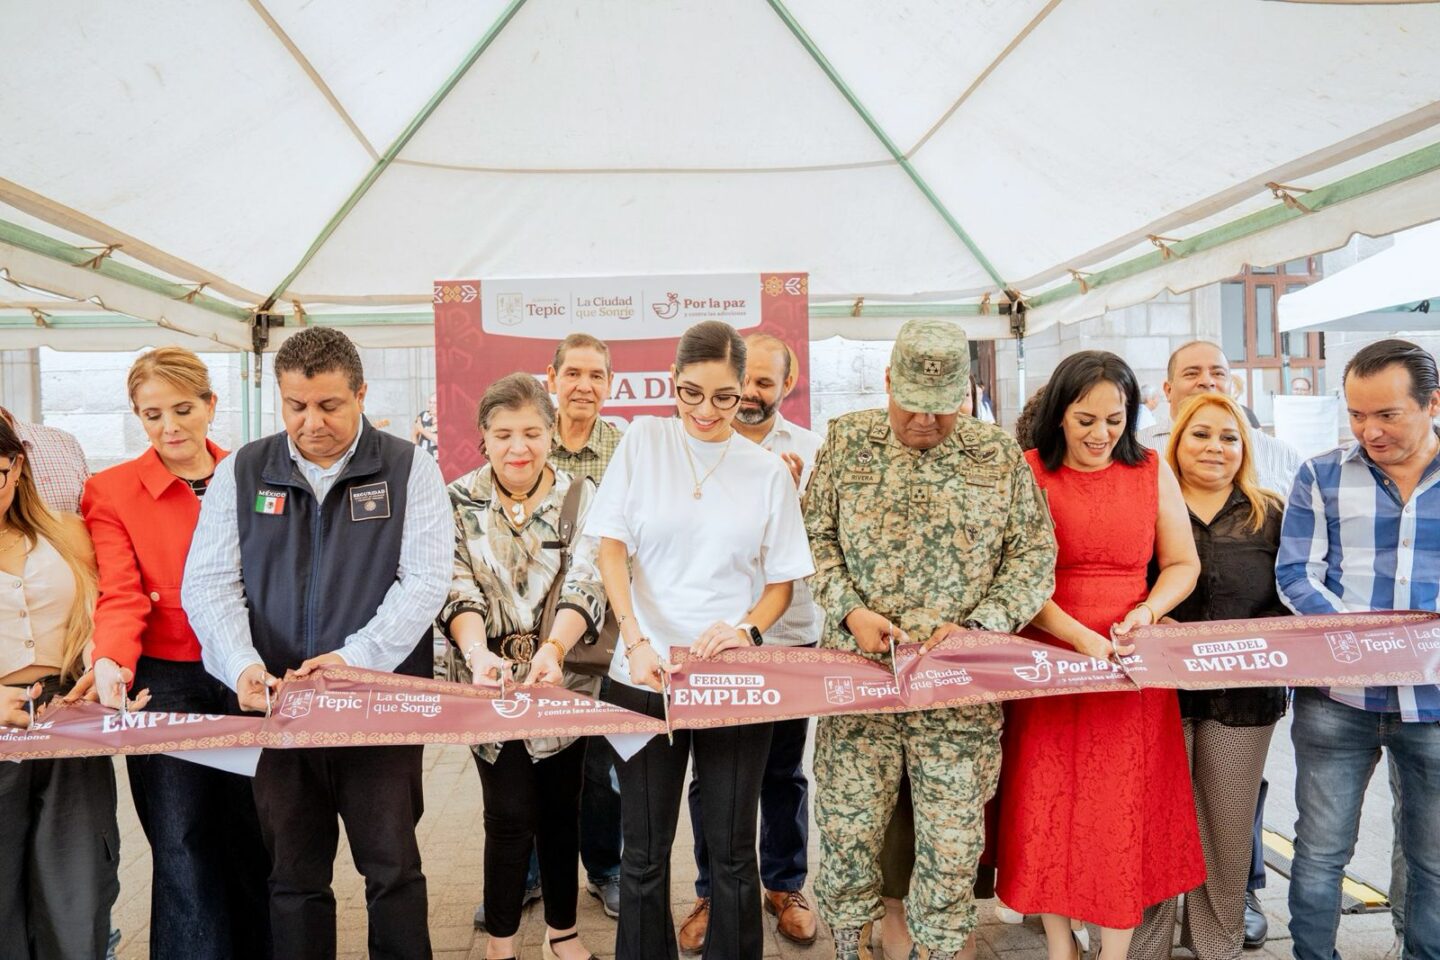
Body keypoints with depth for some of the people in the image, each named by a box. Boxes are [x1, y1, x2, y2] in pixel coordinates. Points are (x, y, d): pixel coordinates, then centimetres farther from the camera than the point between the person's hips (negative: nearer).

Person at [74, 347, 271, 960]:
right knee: (183, 849, 1)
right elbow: (120, 593, -8)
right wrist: (112, 662, -27)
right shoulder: (111, 491, 2)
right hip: (164, 684, -2)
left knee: (255, 841, 10)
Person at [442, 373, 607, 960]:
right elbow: (457, 589, -11)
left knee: (561, 809, 12)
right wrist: (477, 652, -31)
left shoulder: (581, 496, -2)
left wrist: (553, 648, -31)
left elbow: (586, 583, -13)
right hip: (493, 682, -1)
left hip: (565, 678, 1)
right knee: (511, 816, -1)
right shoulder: (458, 502, -2)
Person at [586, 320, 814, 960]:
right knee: (644, 851, 9)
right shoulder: (643, 442, 2)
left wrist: (748, 630, -13)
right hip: (647, 675, 0)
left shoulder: (767, 472, 3)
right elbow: (611, 548, -2)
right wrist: (636, 641, -16)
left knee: (731, 848, 9)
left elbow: (782, 580, 7)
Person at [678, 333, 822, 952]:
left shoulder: (809, 451, 2)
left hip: (789, 634, 1)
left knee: (784, 770, 14)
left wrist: (793, 495, -20)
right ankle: (712, 893, 28)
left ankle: (785, 885, 33)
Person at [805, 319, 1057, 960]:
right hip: (859, 669, 1)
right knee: (848, 826, 8)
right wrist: (849, 610, -10)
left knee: (953, 835, 9)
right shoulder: (848, 441, 3)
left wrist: (976, 625, -11)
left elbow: (1035, 555, 2)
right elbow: (816, 536, 4)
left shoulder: (999, 455, 1)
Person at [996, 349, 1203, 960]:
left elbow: (1182, 564, 11)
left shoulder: (1153, 473, 5)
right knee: (1050, 809, 7)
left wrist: (1148, 612, -9)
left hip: (1132, 666, 2)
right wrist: (1082, 638, -21)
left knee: (1126, 813, 6)